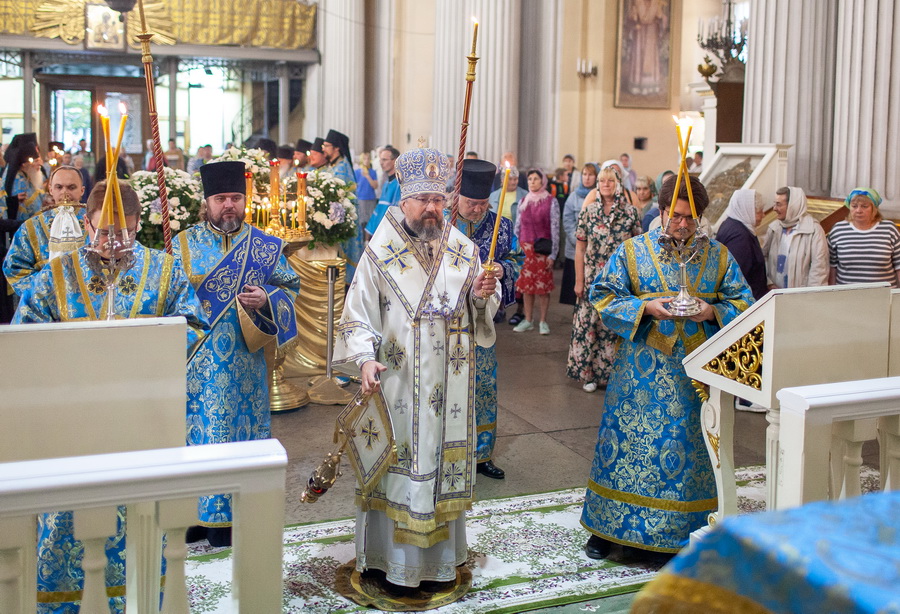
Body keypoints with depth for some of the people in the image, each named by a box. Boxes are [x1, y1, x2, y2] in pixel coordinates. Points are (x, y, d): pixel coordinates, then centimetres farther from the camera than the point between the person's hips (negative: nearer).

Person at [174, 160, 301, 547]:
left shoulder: (266, 247, 5)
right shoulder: (183, 244, 6)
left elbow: (290, 287, 7)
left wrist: (266, 298, -12)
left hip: (244, 361, 0)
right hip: (198, 361, 0)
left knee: (241, 431, 4)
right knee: (199, 430, 2)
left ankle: (231, 515, 15)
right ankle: (196, 513, 13)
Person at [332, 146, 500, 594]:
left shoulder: (463, 250, 6)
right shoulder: (380, 253, -3)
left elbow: (480, 313, 12)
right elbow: (358, 315, -5)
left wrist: (481, 295, -11)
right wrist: (365, 359, -20)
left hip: (449, 385, 3)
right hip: (397, 383, -3)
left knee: (443, 457, 10)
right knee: (398, 459, 3)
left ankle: (442, 549, 25)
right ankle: (391, 555, 18)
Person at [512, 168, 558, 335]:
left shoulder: (551, 202, -2)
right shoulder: (523, 202, 11)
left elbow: (555, 228, -4)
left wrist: (552, 254, -8)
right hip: (525, 248, 4)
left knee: (543, 285, -2)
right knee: (526, 285, 4)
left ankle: (543, 321, 6)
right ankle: (527, 320, 13)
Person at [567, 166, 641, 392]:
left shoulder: (630, 212, 1)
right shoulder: (588, 211, 2)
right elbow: (580, 248, 3)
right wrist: (579, 280, 0)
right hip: (593, 278, 0)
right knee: (589, 323, 2)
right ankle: (589, 373, 13)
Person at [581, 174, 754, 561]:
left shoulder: (718, 257, 8)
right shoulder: (632, 251, 2)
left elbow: (743, 301, 9)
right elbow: (603, 296, -1)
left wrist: (713, 312, -12)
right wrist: (646, 308, -16)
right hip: (641, 369, -1)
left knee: (687, 448, 4)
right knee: (629, 440, 3)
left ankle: (673, 528, 18)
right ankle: (608, 527, 15)